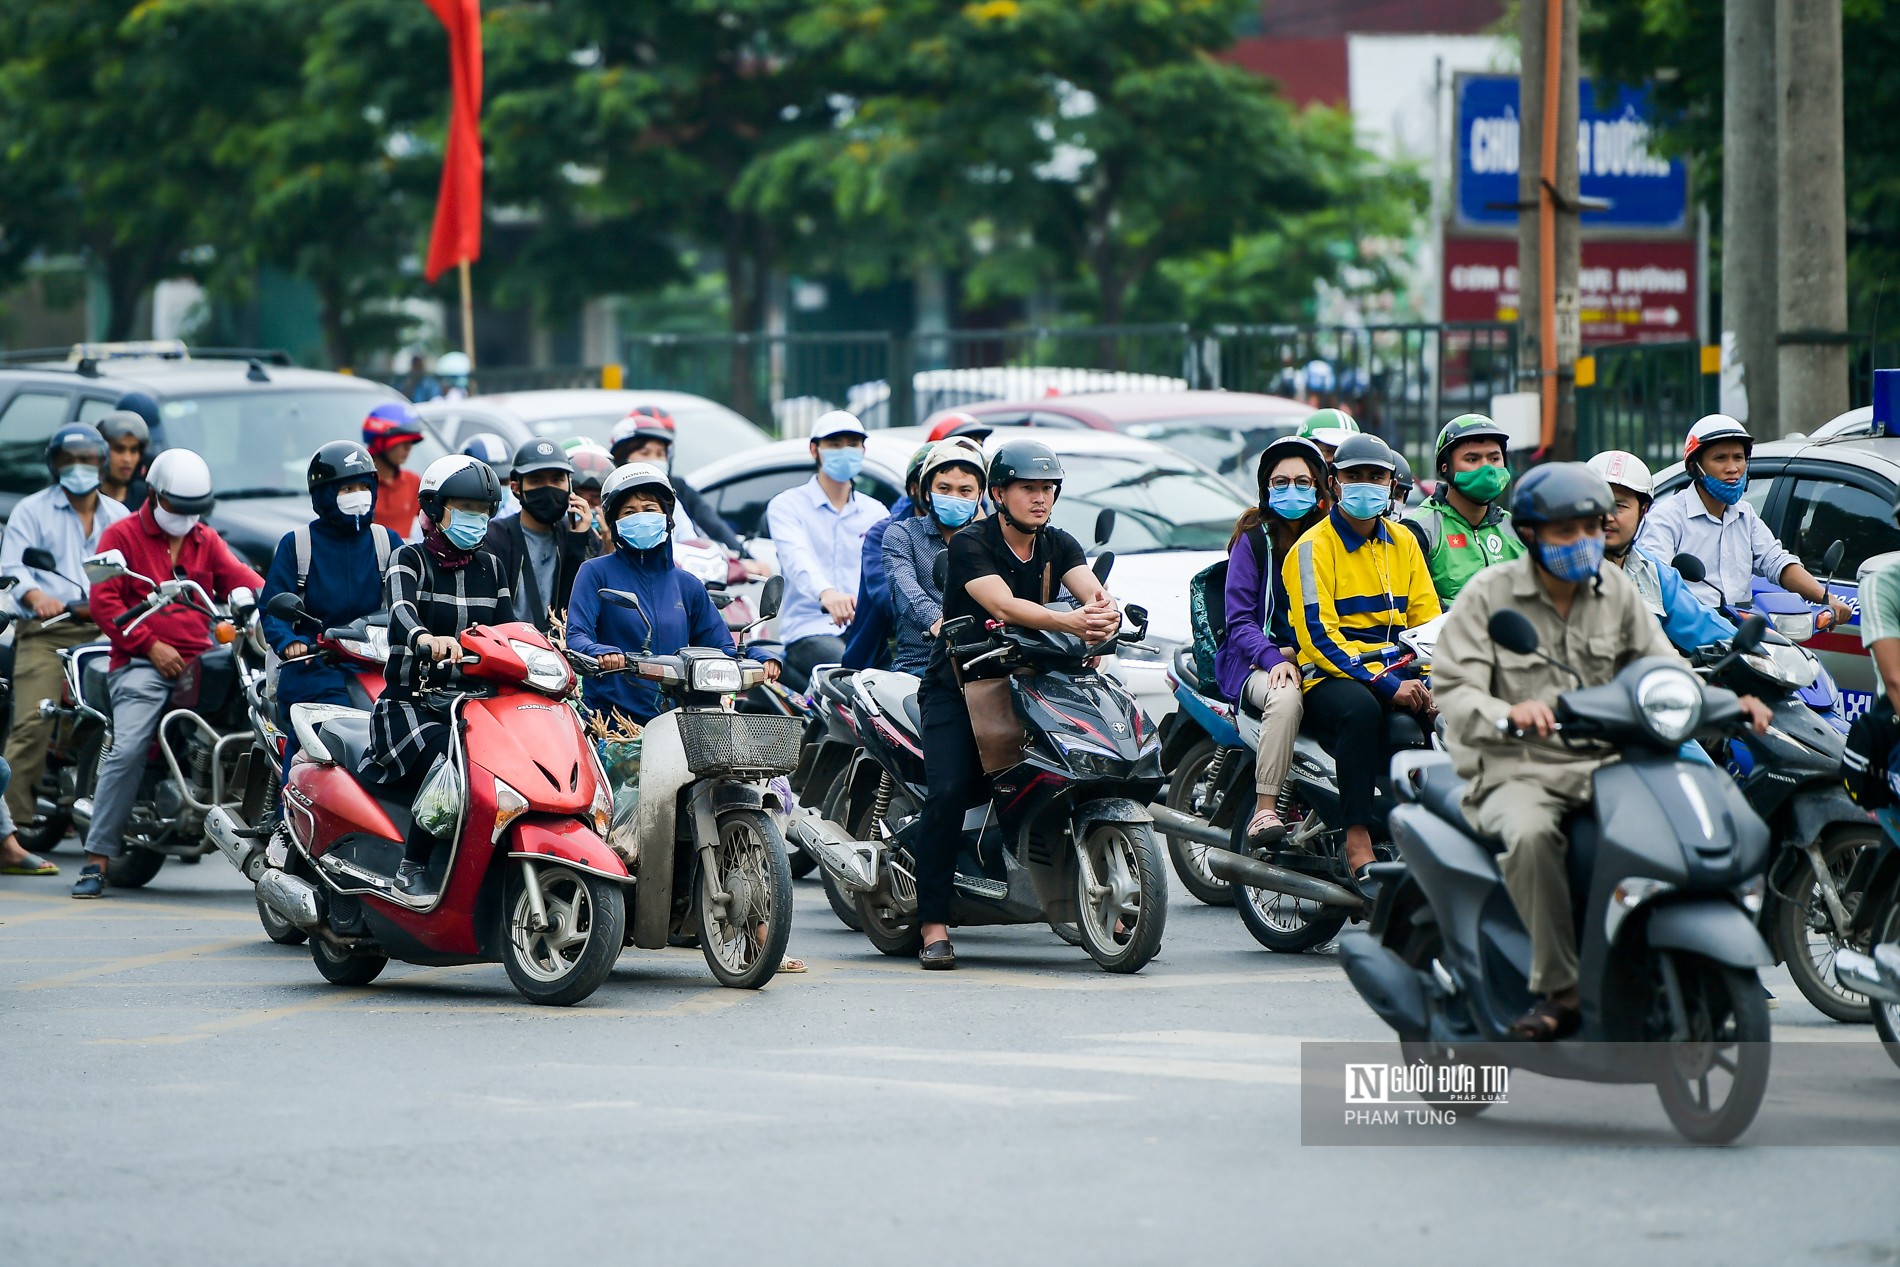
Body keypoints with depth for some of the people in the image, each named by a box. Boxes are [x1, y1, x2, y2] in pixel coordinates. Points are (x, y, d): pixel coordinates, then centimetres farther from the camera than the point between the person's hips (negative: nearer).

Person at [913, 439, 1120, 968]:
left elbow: (1091, 589, -14)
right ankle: (934, 926, -23)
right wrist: (1068, 621, -47)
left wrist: (1104, 612, -40)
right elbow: (1004, 606, -30)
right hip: (958, 686, -5)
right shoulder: (970, 544, -12)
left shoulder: (1058, 546, 5)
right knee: (949, 791, -25)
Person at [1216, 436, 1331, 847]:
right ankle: (1264, 811, -36)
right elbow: (1240, 620, -2)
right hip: (1254, 661, -3)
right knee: (1285, 697, -38)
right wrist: (1274, 659, -21)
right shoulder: (1253, 539, 4)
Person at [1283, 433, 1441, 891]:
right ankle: (1358, 845, -41)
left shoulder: (1403, 543, 18)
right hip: (1330, 679, -5)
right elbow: (1317, 635, -11)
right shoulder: (1313, 547, -2)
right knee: (1361, 709, -40)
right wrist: (1386, 685, -21)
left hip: (1398, 675, 5)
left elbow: (1427, 619, 16)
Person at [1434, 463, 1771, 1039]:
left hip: (1604, 764, 4)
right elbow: (1455, 694, -10)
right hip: (1516, 771, -4)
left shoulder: (1616, 590, 12)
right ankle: (1557, 989, -28)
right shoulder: (1487, 594, -2)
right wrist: (1509, 714, -33)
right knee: (1530, 834, -38)